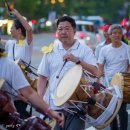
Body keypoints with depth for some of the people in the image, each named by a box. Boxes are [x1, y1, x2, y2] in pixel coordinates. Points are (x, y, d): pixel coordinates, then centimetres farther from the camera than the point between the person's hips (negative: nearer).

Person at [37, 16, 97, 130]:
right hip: (53, 105, 3)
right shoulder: (51, 51, 9)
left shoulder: (85, 50, 1)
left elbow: (95, 72, -10)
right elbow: (42, 77, 12)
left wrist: (77, 60, -23)